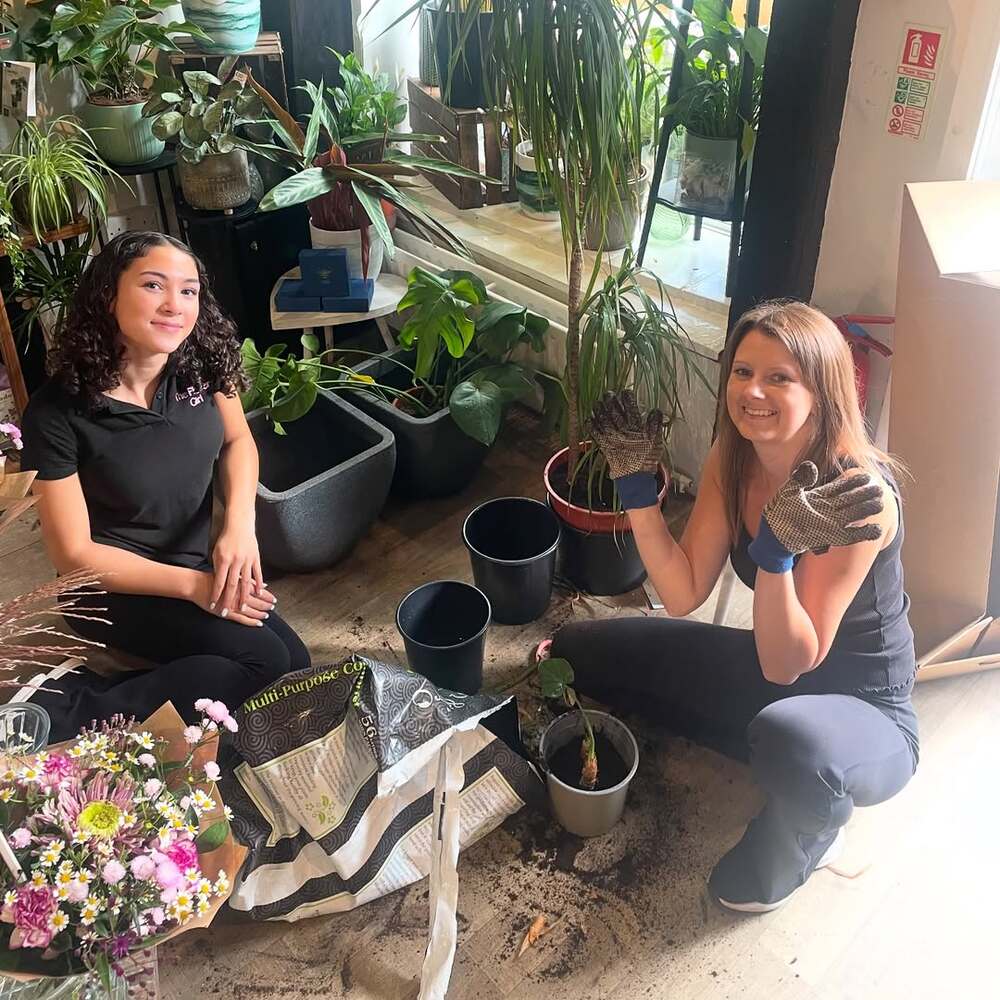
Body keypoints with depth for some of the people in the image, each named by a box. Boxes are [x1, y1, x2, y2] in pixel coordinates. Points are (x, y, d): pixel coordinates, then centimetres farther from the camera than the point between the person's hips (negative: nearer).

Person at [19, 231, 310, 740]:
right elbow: (73, 553, -17)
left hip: (199, 558, 6)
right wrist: (192, 585, -22)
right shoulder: (56, 412, -24)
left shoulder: (203, 360, -13)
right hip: (115, 584, -6)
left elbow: (238, 440, 4)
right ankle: (77, 711, -11)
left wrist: (240, 525, -14)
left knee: (296, 670, 2)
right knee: (265, 662, -21)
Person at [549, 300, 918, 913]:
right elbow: (684, 595, -9)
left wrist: (778, 552, -43)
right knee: (577, 652, 1)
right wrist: (638, 490, -18)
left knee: (789, 737, -44)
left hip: (862, 712, -6)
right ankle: (768, 747, 8)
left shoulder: (858, 496, -29)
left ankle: (810, 831, -3)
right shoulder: (733, 459, -9)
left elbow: (790, 666, -28)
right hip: (770, 672, 7)